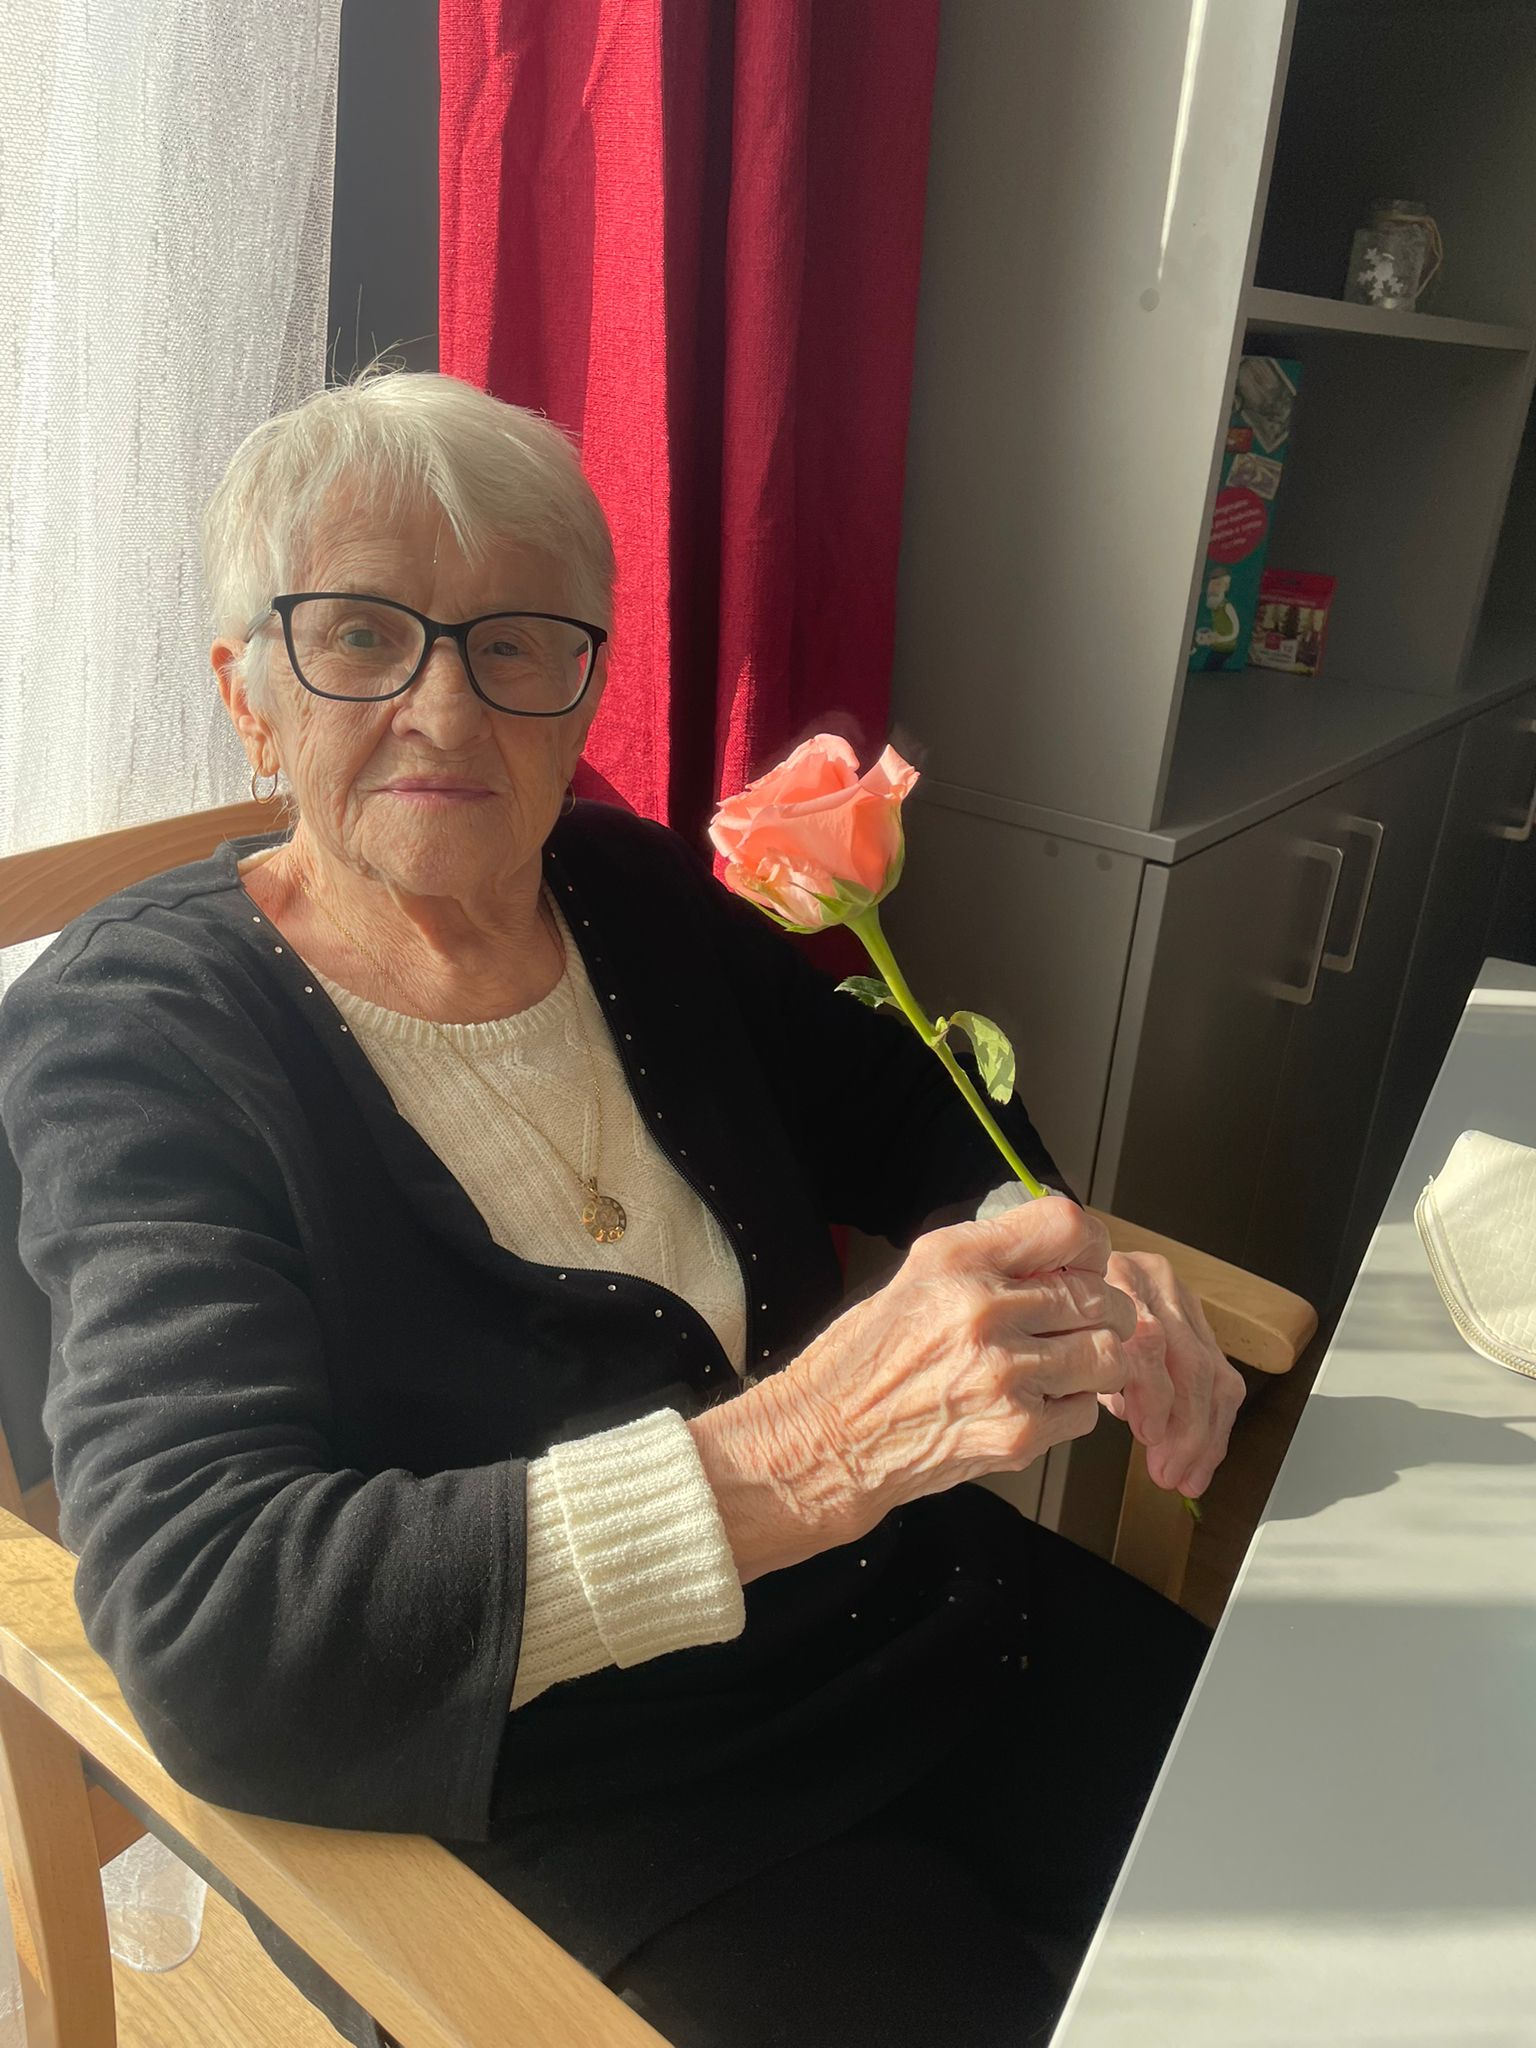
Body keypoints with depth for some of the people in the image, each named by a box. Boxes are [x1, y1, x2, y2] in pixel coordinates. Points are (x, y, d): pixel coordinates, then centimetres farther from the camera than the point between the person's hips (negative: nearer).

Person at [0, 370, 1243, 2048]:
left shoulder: (633, 891, 3)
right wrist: (802, 1451, -35)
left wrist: (1065, 1260, -9)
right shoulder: (140, 1028, -13)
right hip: (539, 1800, -4)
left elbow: (907, 1108, 13)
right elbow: (203, 1633, -24)